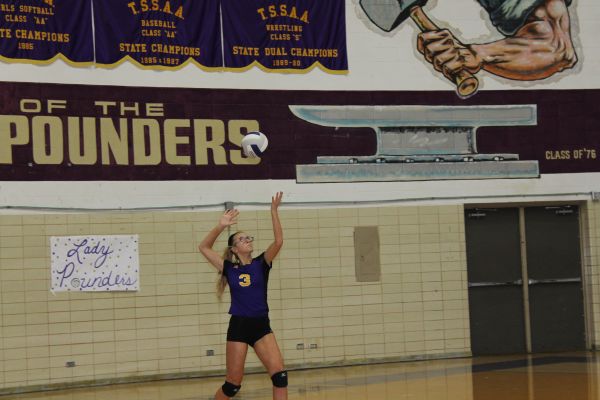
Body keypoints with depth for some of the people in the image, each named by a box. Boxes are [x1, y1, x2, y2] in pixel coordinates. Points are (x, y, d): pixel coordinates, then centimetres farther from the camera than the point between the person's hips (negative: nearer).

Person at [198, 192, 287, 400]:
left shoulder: (261, 263, 4)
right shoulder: (229, 269, 3)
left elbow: (278, 242, -11)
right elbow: (203, 247, 2)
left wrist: (274, 212, -18)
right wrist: (220, 226, -8)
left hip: (261, 326, 1)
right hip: (238, 327, -1)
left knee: (280, 375, -14)